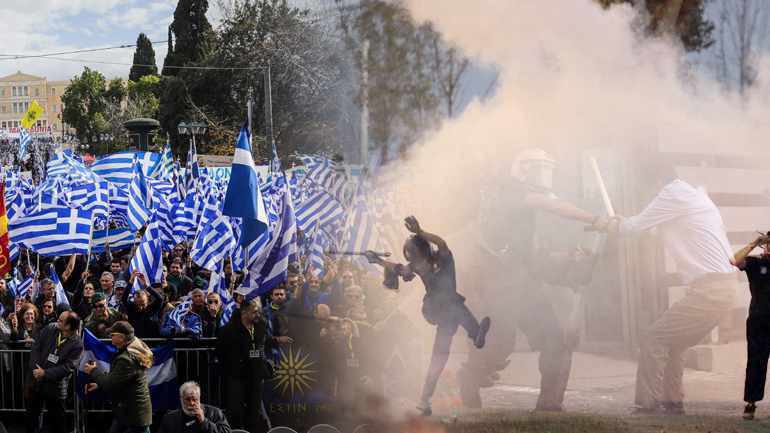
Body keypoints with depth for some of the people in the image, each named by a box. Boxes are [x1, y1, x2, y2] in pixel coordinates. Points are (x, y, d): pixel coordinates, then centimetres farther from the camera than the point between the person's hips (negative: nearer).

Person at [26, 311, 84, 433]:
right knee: (32, 413, 21)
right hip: (36, 381, 5)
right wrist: (36, 369, -14)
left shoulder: (77, 345, -20)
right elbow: (36, 347, -3)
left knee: (57, 419, 9)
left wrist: (44, 373, -22)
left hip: (55, 387, -5)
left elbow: (68, 368, -23)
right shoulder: (50, 329, -7)